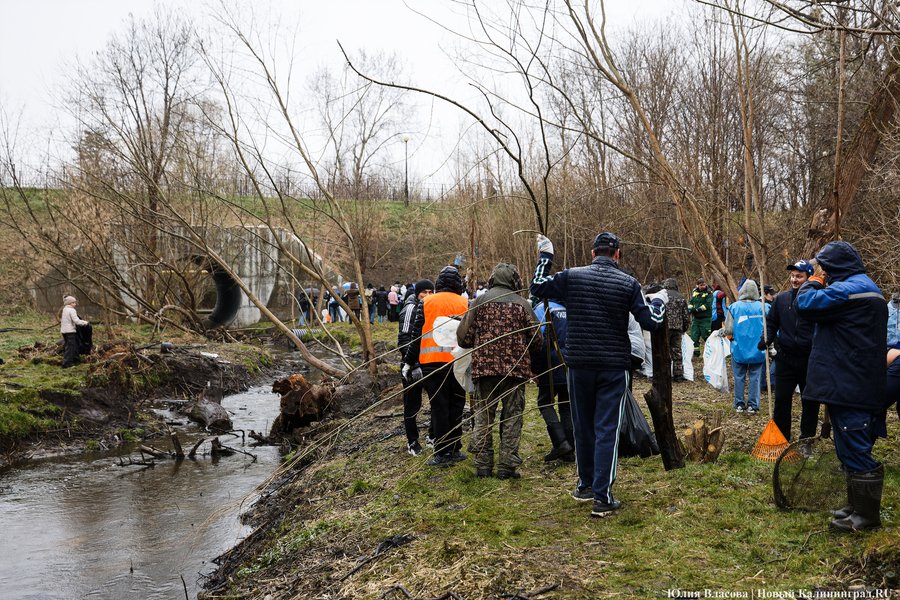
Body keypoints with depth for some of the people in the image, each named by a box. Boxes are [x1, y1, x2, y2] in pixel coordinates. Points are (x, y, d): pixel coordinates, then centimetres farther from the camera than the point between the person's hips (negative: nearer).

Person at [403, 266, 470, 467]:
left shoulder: (426, 303, 2)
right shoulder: (465, 304, 4)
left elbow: (417, 335, 3)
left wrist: (408, 362, 9)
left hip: (433, 363, -1)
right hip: (458, 362, 1)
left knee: (439, 407, 2)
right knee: (456, 406, 11)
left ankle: (442, 454, 3)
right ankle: (454, 450, 17)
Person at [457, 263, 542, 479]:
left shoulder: (480, 302, 3)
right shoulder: (522, 304, 2)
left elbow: (463, 338, 3)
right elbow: (537, 340, 2)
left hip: (483, 366, 1)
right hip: (515, 368, -1)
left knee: (483, 417, 9)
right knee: (512, 417, 6)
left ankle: (483, 465, 10)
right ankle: (507, 466, 4)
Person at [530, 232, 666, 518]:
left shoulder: (572, 277, -1)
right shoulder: (628, 283, -4)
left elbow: (537, 287, 7)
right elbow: (650, 322, -2)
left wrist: (545, 257, 20)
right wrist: (659, 303, 19)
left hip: (578, 364, 2)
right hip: (614, 366, -2)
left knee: (583, 427, 15)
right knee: (607, 430, 1)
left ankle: (586, 485, 30)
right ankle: (602, 498, 0)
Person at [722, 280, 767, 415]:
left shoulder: (734, 307, -6)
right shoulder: (762, 307, -3)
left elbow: (728, 330, -6)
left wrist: (720, 332, 15)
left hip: (739, 350, 0)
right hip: (757, 351, 0)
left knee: (739, 377, 9)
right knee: (755, 378, 6)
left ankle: (739, 405, 14)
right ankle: (752, 405, 6)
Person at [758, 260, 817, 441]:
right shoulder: (781, 299, 4)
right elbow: (771, 322, 14)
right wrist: (766, 339, -5)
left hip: (809, 361, -2)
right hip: (785, 358, 2)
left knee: (810, 402, 10)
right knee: (781, 400, 5)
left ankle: (807, 439, 24)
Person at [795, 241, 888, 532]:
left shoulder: (847, 289, -16)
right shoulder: (868, 288, 18)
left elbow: (804, 304, -19)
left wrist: (814, 281, -2)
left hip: (847, 386, -11)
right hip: (863, 385, 11)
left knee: (854, 448, -4)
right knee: (853, 448, 17)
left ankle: (867, 514, 2)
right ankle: (858, 506, 27)